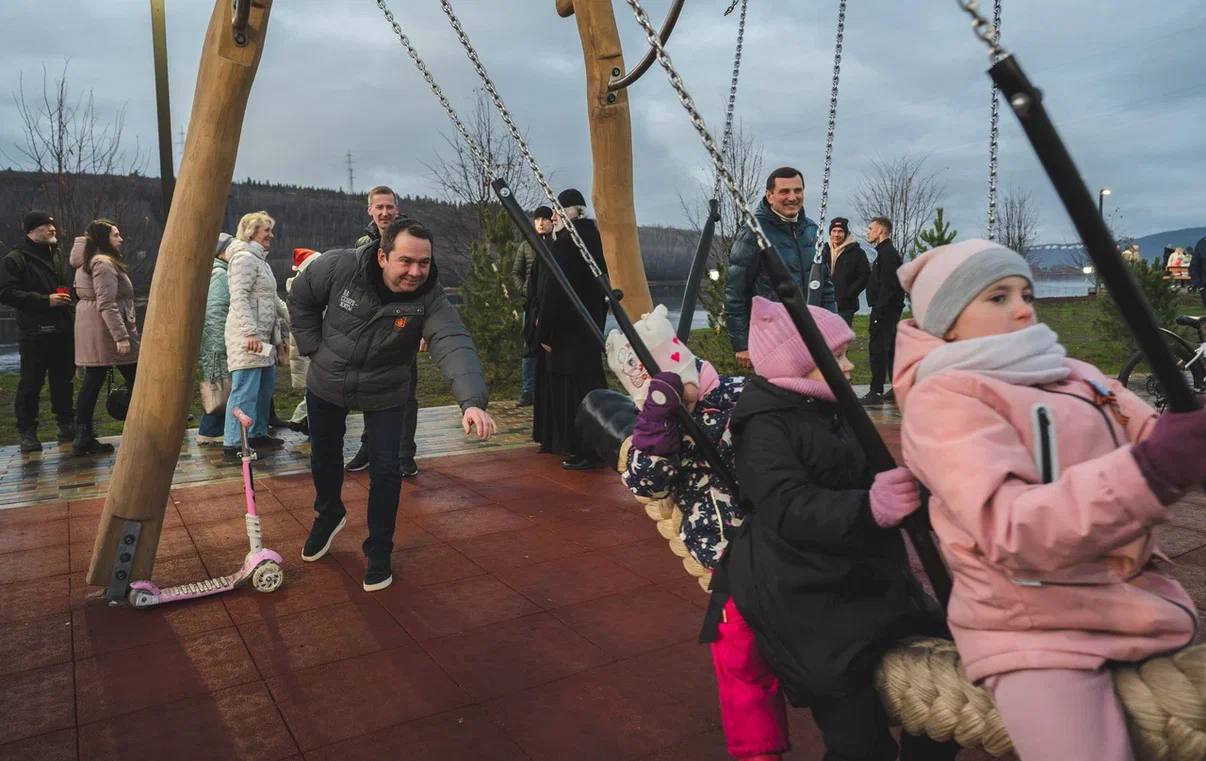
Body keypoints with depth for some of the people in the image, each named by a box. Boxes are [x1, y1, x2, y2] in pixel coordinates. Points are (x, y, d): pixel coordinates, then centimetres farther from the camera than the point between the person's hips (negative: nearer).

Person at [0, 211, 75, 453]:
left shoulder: (58, 255, 17)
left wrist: (66, 298, 10)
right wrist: (46, 300, -17)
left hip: (62, 330, 6)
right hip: (34, 334, -6)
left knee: (63, 380, 13)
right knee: (31, 383, -2)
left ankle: (66, 423, 23)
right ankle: (27, 432, 7)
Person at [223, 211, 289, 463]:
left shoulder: (260, 259, 23)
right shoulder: (245, 258, -8)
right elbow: (239, 298, -18)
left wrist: (280, 335, 26)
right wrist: (250, 333, -25)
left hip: (263, 335, 10)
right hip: (247, 336, -10)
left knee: (266, 387, 15)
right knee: (245, 390, -11)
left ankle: (257, 434, 26)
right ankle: (233, 444, -7)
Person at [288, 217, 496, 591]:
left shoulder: (429, 298, -29)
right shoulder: (338, 267, -26)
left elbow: (454, 345, -44)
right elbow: (300, 298, -7)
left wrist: (472, 400, -60)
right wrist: (313, 347, -9)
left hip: (385, 395, -1)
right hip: (325, 385, 2)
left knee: (386, 470, -5)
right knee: (324, 457, 19)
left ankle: (378, 552, 17)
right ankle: (329, 515, 50)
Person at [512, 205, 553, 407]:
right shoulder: (526, 246, 14)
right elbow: (515, 273, 14)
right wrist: (524, 291, -3)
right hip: (532, 303, 2)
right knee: (530, 347, 2)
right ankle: (528, 391, 6)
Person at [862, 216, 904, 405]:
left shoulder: (887, 253, -12)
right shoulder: (888, 252, 21)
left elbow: (887, 285, -20)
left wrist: (878, 308, -22)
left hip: (884, 309, -11)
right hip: (890, 309, 11)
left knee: (877, 349, -10)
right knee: (890, 350, 13)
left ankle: (876, 392, -11)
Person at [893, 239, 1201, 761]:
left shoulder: (1072, 377, 14)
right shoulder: (941, 399, -11)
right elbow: (1012, 529, -24)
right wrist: (1155, 469, -35)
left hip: (1141, 606, 7)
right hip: (1035, 633, -7)